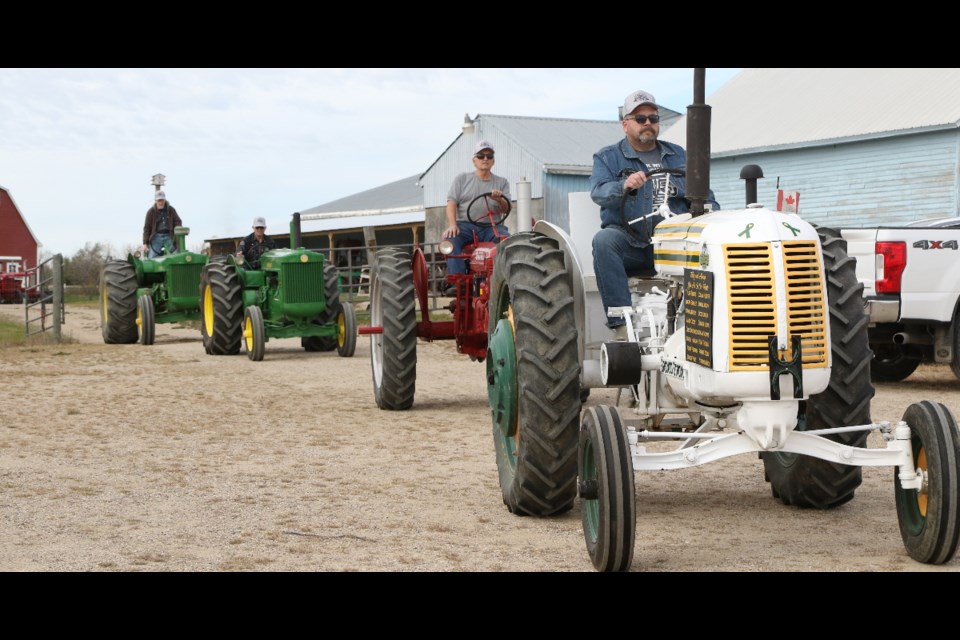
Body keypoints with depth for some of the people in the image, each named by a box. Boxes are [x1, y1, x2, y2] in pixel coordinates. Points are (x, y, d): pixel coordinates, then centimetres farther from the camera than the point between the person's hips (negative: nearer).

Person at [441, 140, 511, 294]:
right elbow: (451, 203, 5)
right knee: (450, 238, -34)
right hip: (465, 224, 0)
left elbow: (506, 208, 6)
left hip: (491, 226, 1)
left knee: (506, 240, -34)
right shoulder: (462, 179, 17)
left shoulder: (502, 182, 19)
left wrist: (499, 199, -19)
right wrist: (452, 225, -15)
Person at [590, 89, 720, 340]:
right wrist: (624, 186, -31)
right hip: (629, 242, -2)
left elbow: (703, 195, 19)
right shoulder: (607, 157, 10)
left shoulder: (678, 155, 21)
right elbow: (598, 192, -9)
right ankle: (621, 323, -36)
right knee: (604, 240, -35)